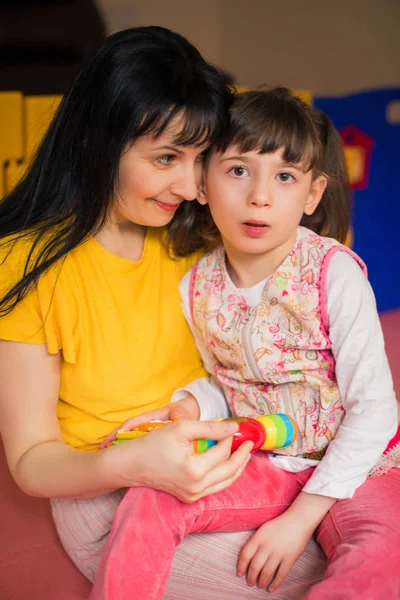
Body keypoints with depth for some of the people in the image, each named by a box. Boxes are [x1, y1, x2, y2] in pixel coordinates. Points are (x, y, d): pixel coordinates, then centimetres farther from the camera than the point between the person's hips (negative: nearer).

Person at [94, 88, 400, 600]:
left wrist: (301, 517, -19)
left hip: (350, 464, -3)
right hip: (259, 464, 4)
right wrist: (182, 412, -13)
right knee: (146, 502, -19)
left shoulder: (334, 272, -18)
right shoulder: (196, 287, -4)